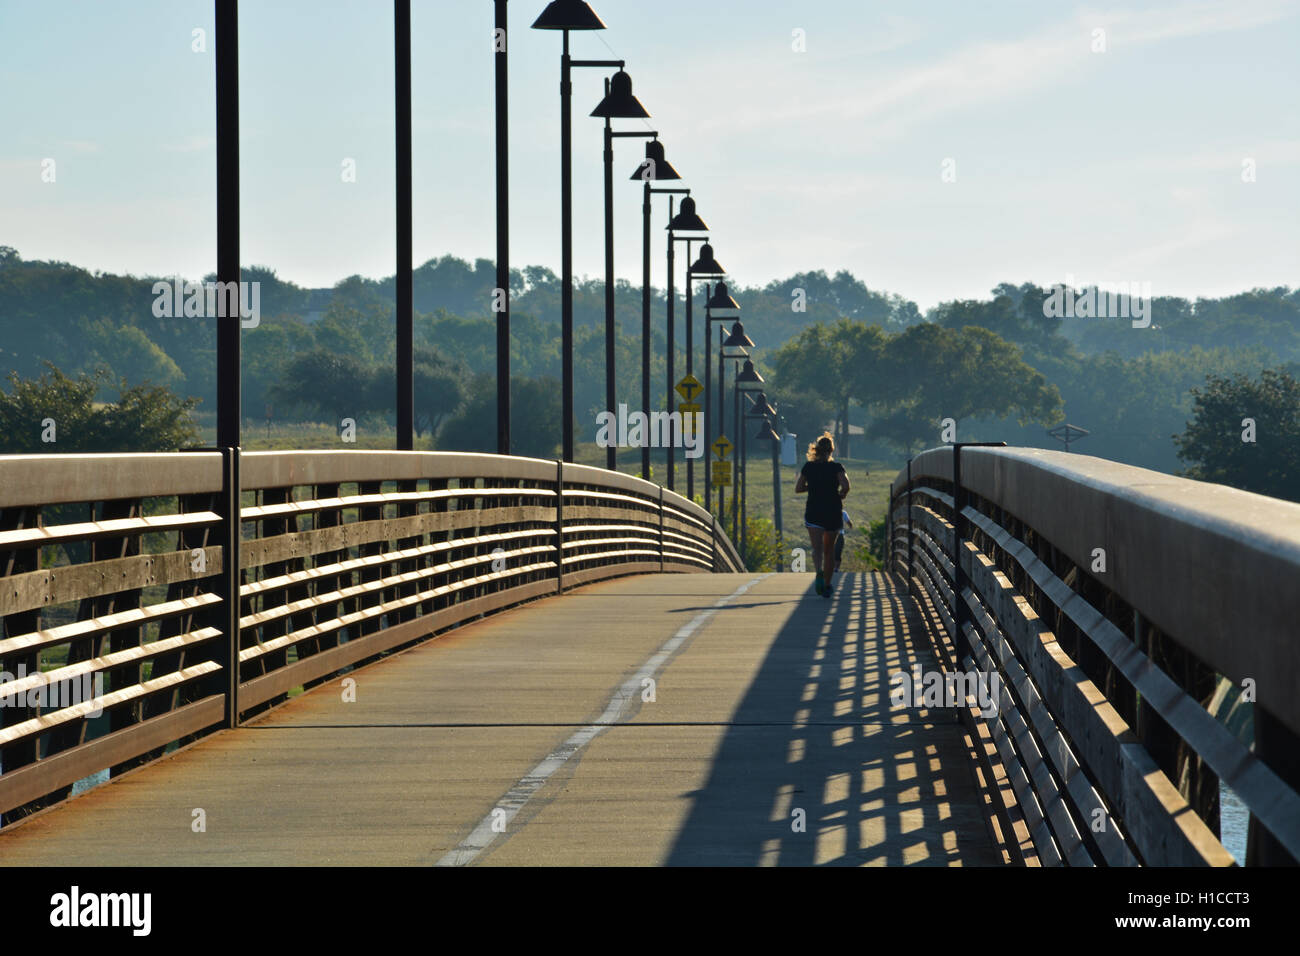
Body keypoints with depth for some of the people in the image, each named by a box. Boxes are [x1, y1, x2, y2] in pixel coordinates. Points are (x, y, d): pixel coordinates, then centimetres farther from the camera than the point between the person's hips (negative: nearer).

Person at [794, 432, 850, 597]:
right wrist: (840, 496, 3)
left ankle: (819, 573, -39)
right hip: (833, 512, 0)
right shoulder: (836, 467, -3)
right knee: (829, 549, 14)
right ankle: (827, 585, 19)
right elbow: (845, 486, -17)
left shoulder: (808, 467, 2)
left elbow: (798, 489, 6)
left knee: (817, 548, -10)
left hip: (813, 512, 0)